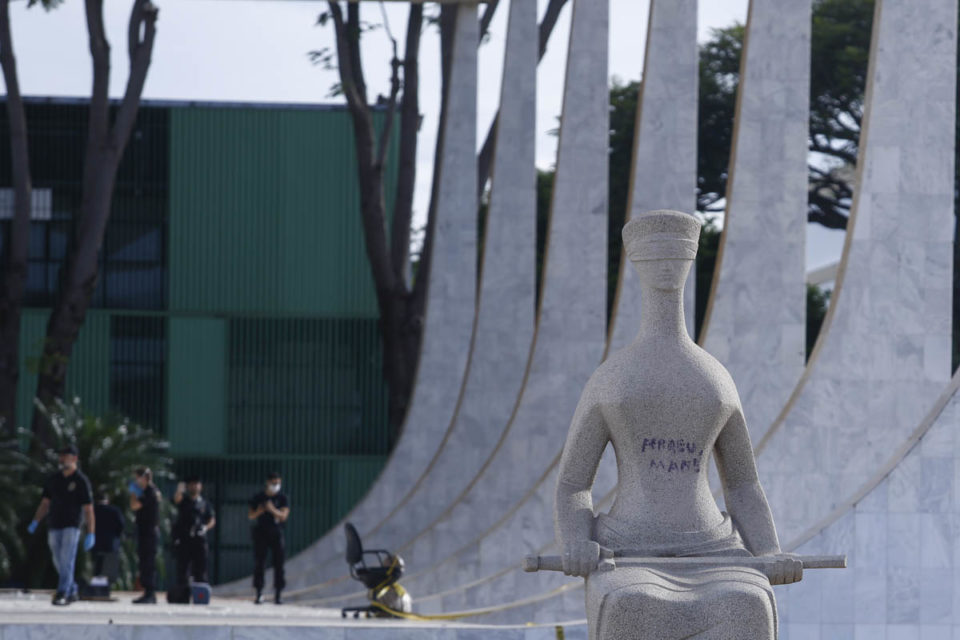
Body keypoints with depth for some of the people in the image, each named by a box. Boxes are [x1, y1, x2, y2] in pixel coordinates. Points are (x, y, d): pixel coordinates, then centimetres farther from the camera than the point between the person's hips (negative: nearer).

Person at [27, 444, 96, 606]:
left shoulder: (81, 481, -5)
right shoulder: (53, 479, 10)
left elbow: (89, 509, -8)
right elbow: (45, 503, 15)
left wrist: (91, 534, -13)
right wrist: (35, 522, 2)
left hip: (71, 527, -6)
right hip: (54, 526, 6)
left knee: (67, 561, -14)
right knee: (59, 563, 9)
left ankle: (62, 594, -17)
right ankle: (72, 592, 23)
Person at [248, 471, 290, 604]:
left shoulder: (282, 498, 2)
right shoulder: (258, 498, 6)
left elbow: (283, 515, -8)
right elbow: (250, 515, 10)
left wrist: (273, 510, -25)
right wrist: (258, 512, -11)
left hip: (276, 532, -1)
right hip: (261, 532, 1)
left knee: (278, 563, -3)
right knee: (259, 563, -2)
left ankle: (278, 594, 2)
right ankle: (259, 593, 1)